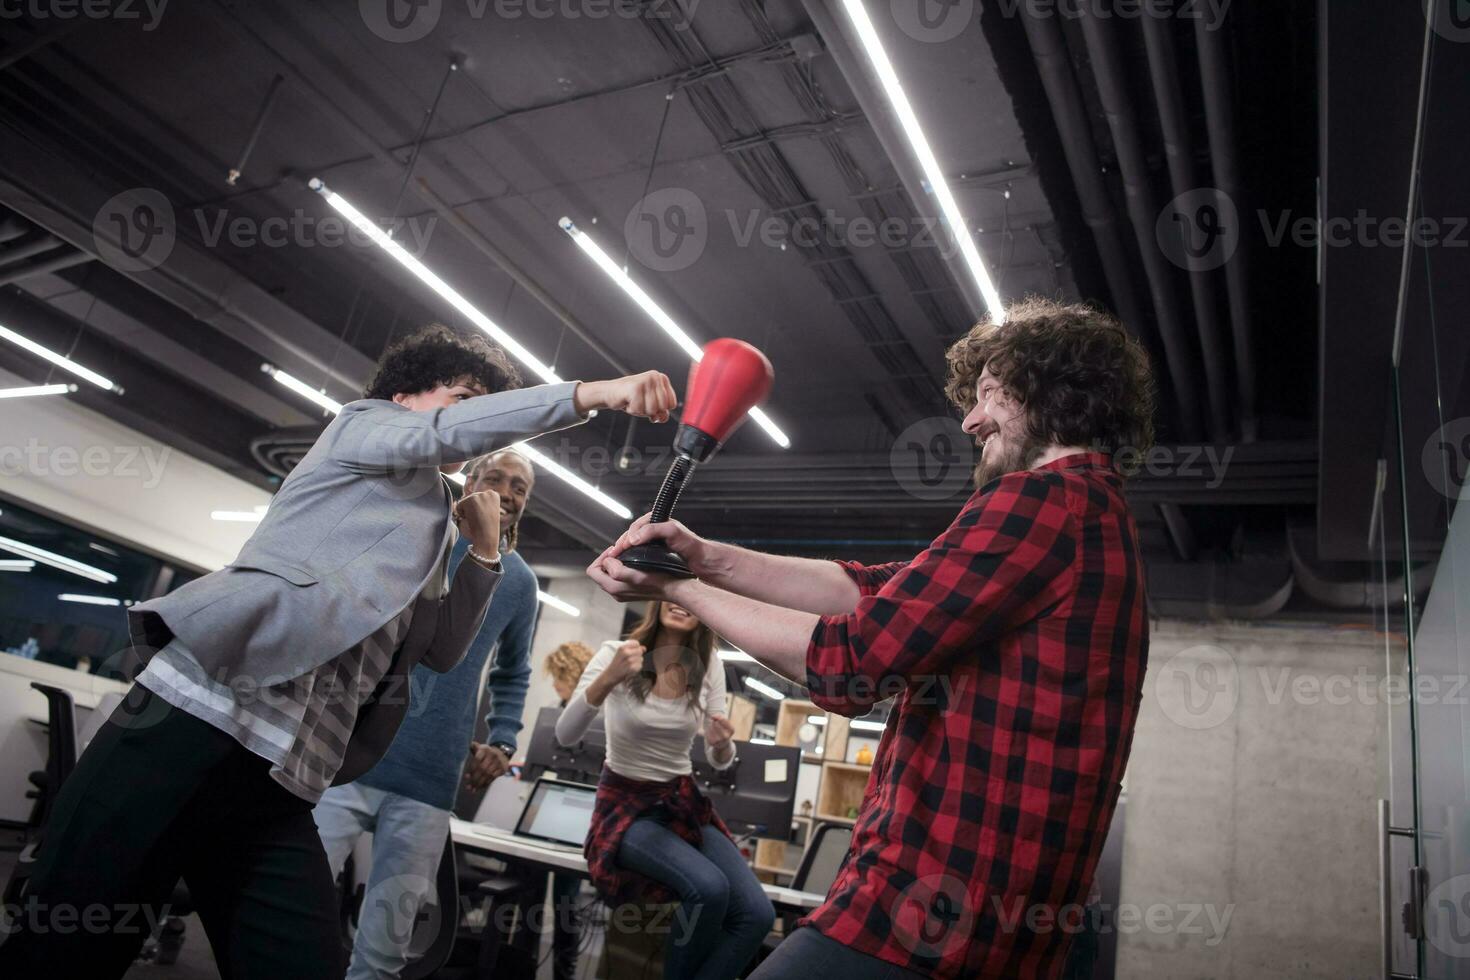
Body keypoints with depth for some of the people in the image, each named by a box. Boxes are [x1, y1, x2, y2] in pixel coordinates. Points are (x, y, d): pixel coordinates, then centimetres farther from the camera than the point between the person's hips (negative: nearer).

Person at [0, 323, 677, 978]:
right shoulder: (362, 426, 11)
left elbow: (442, 649, 27)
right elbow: (448, 431, -10)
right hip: (198, 717, -7)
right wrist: (589, 393, -16)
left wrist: (483, 549, 16)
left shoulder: (425, 541, 28)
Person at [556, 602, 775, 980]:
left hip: (684, 803, 4)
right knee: (708, 888, -30)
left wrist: (721, 743, -23)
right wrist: (608, 679, -39)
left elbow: (719, 762, 2)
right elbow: (565, 735, -23)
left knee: (757, 914, -18)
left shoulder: (708, 665, -2)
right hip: (625, 806, -4)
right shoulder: (616, 652, -11)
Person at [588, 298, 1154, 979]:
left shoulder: (1042, 498, -13)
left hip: (927, 915, -10)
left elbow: (849, 661, -17)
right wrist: (707, 557, 0)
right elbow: (874, 590, 10)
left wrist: (682, 589, -5)